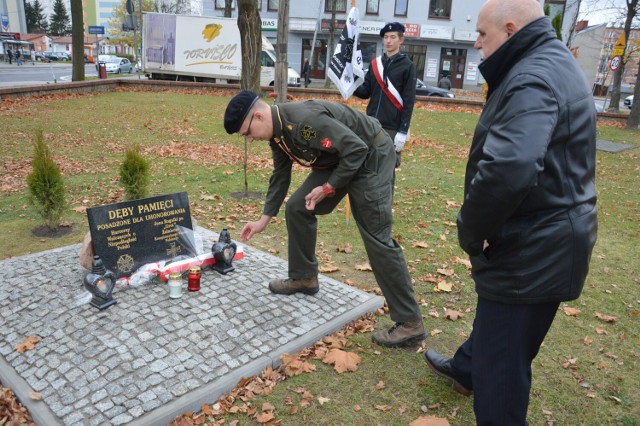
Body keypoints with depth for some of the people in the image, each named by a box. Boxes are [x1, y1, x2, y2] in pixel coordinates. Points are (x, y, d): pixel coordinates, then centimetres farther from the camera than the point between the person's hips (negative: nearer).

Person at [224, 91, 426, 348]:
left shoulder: (303, 120, -30)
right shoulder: (277, 132, 1)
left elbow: (357, 149, -28)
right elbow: (280, 176, 14)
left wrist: (329, 188, -20)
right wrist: (264, 219, 14)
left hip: (370, 156, -9)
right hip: (337, 161, 9)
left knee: (376, 237, -12)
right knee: (297, 209, 8)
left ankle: (410, 322, -4)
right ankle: (304, 278, 26)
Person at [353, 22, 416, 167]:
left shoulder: (407, 66, -3)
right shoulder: (375, 63, 12)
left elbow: (409, 102, -8)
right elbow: (366, 92, 11)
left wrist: (403, 131, -14)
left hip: (393, 128, -5)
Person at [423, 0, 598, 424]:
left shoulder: (533, 78, -23)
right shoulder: (554, 61, 12)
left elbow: (506, 169, -40)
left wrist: (471, 231, -23)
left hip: (532, 247, -11)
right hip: (548, 237, 11)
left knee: (503, 357, 5)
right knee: (495, 314, 31)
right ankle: (466, 368, 55)